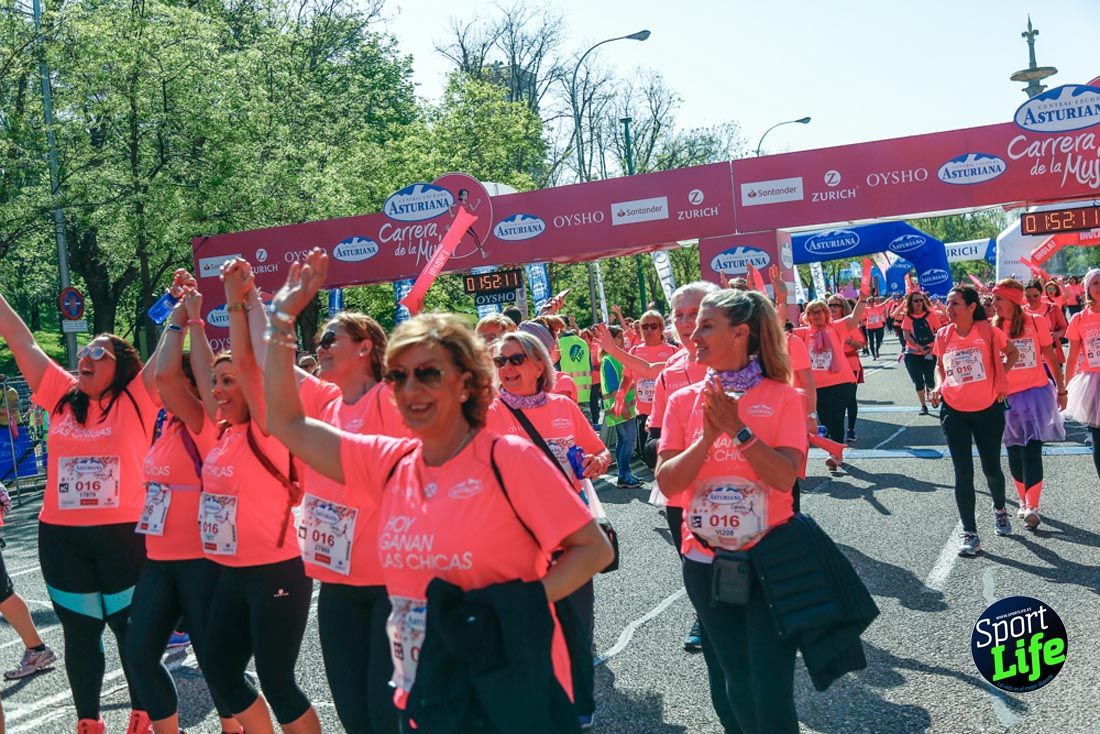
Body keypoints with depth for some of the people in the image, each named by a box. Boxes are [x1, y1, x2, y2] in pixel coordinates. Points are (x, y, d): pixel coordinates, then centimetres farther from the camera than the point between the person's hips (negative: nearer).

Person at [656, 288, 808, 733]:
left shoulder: (782, 397, -7)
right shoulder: (684, 401, 0)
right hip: (705, 562, 3)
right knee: (737, 684, 15)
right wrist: (707, 438, -19)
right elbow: (667, 483, -6)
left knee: (771, 689, -1)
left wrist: (736, 428, -23)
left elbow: (785, 477, -17)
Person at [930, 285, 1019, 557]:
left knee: (991, 467, 10)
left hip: (988, 409, -1)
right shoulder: (943, 335, -3)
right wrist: (939, 384, -4)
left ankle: (999, 508, 43)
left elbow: (1012, 353, 6)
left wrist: (999, 379, -5)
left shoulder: (987, 331, -10)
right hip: (954, 411, 1)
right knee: (963, 473, -1)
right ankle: (969, 533, 6)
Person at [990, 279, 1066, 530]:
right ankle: (1024, 500, 27)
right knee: (1014, 451, 10)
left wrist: (1061, 390, 7)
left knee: (1032, 449, -9)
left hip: (1035, 393, -2)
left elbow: (1050, 357, 3)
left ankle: (1032, 507, -8)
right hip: (1007, 398, 3)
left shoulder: (1036, 322, -5)